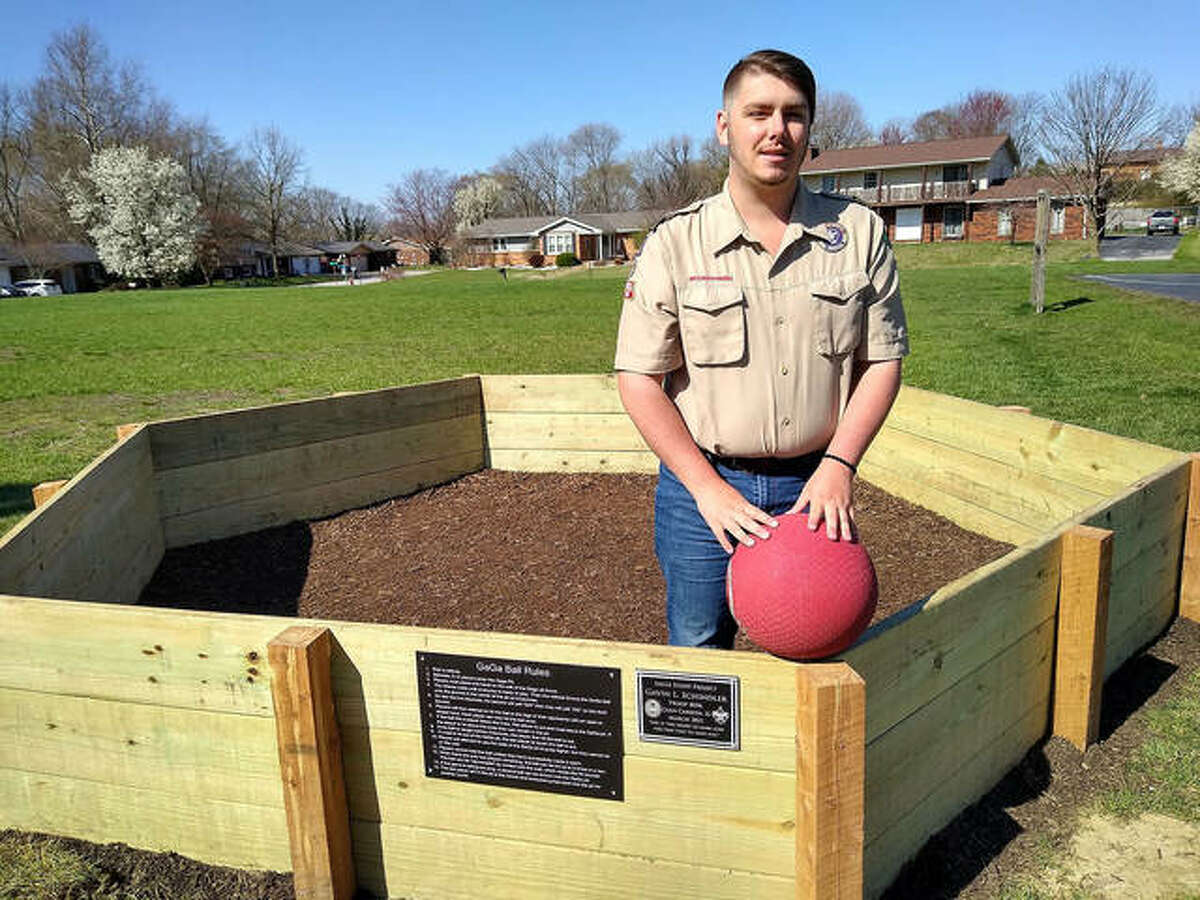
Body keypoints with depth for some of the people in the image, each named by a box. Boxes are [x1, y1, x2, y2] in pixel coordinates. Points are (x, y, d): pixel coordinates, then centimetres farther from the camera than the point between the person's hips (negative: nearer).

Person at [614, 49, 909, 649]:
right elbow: (639, 378, -6)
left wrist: (838, 466, -8)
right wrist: (708, 487, -12)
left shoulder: (860, 232, 1)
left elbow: (881, 359, 4)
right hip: (702, 486, -1)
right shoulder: (674, 244, -5)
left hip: (815, 486, 2)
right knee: (697, 656, 12)